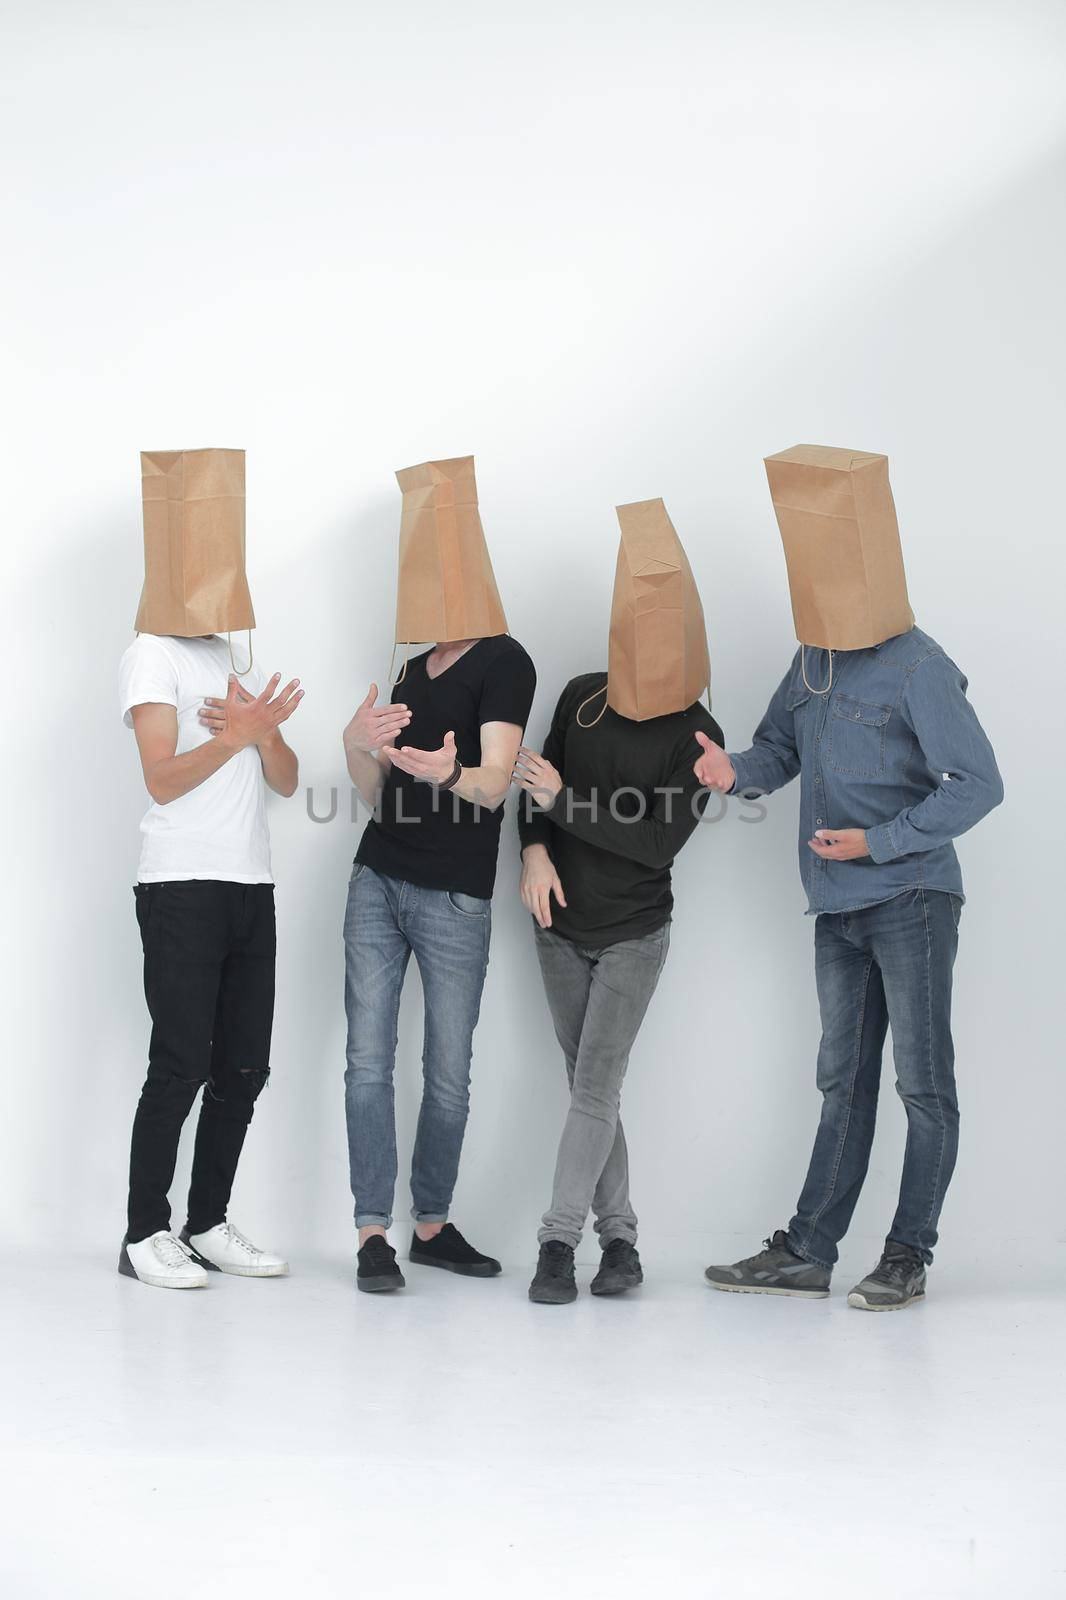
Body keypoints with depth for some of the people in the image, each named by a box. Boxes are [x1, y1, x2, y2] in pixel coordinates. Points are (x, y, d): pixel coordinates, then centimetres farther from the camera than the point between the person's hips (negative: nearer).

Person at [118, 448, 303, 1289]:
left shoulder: (241, 662, 21)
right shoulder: (153, 656, -1)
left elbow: (285, 780, 13)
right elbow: (163, 778, -11)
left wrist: (264, 730, -6)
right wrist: (239, 733, -18)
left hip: (251, 887, 7)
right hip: (182, 886, -7)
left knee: (244, 1064, 5)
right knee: (182, 1062, -9)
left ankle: (208, 1225, 13)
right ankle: (146, 1235, -1)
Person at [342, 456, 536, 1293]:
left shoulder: (503, 662, -5)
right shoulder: (415, 671, 16)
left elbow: (494, 784, -17)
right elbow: (378, 792, 15)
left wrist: (449, 773, -40)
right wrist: (361, 744, -7)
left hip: (456, 900, -6)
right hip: (378, 884, 6)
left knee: (449, 1073, 3)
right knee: (370, 1058, -2)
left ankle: (433, 1224, 17)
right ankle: (374, 1233, 0)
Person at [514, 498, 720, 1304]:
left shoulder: (697, 736, -12)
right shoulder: (583, 696, -3)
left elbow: (662, 842, -16)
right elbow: (540, 784, 7)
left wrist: (564, 803, -19)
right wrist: (536, 850, -12)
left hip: (634, 935, -4)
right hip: (564, 927, 4)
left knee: (595, 1088, -10)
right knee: (591, 1088, 7)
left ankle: (560, 1239, -4)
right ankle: (619, 1237, 16)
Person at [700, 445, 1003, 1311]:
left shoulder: (918, 670, -12)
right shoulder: (813, 662, 11)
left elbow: (978, 784, -14)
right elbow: (781, 748, 13)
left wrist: (879, 841, -17)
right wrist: (737, 771, -11)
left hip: (911, 900, -8)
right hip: (840, 908, 8)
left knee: (923, 1084, 1)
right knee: (845, 1083, 12)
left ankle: (908, 1258, 8)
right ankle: (807, 1253, 17)